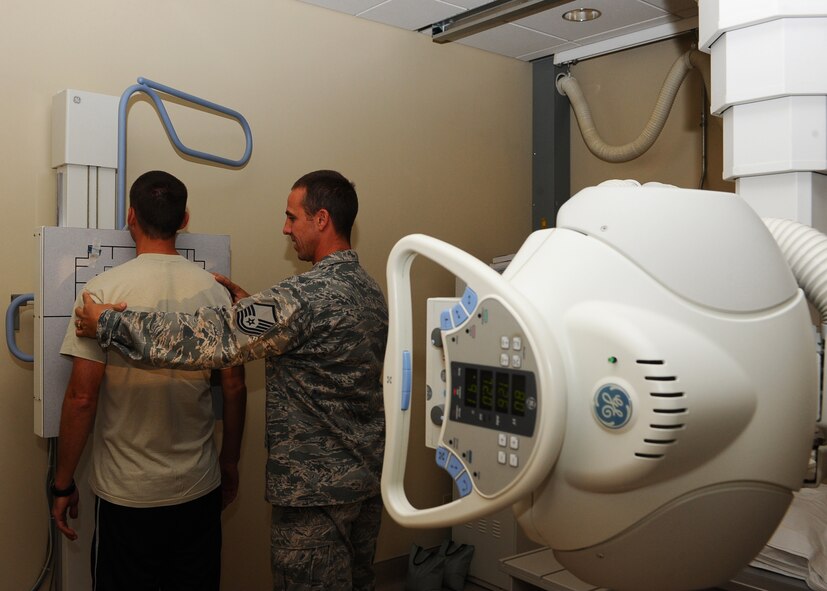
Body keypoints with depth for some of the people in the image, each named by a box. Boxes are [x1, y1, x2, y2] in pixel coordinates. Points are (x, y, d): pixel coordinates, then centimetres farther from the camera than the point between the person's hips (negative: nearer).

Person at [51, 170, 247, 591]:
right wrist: (230, 462, 14)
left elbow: (82, 397, -13)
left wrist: (63, 484, 0)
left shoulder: (104, 291, -12)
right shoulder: (214, 290, -4)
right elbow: (234, 387, 0)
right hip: (200, 489, 3)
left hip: (127, 493, -2)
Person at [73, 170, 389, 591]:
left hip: (315, 490, -8)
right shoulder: (371, 292, 5)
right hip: (368, 477, 9)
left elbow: (208, 338, -24)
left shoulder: (307, 295, -24)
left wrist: (109, 324, -14)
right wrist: (250, 306, 12)